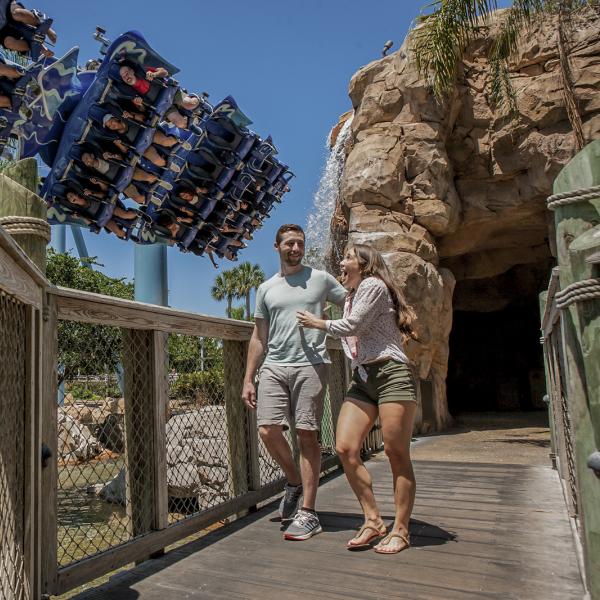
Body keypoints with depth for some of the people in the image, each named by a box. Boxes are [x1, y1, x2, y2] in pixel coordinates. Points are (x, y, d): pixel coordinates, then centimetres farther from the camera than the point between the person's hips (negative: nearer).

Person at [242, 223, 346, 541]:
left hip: (310, 365, -3)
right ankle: (294, 481, 22)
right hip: (274, 367, 3)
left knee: (307, 435, -3)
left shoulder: (321, 279, 9)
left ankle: (307, 513, 7)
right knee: (268, 430, -6)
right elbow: (259, 337, 16)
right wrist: (248, 379, 11)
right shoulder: (266, 289, 16)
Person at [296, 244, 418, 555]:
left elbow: (352, 326, -9)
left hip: (391, 374, -8)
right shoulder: (351, 299, 23)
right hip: (362, 380, 8)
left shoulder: (373, 285, -2)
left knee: (396, 453, -4)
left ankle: (400, 530, 8)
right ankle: (373, 521, 8)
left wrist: (318, 323, 6)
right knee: (345, 448, -5)